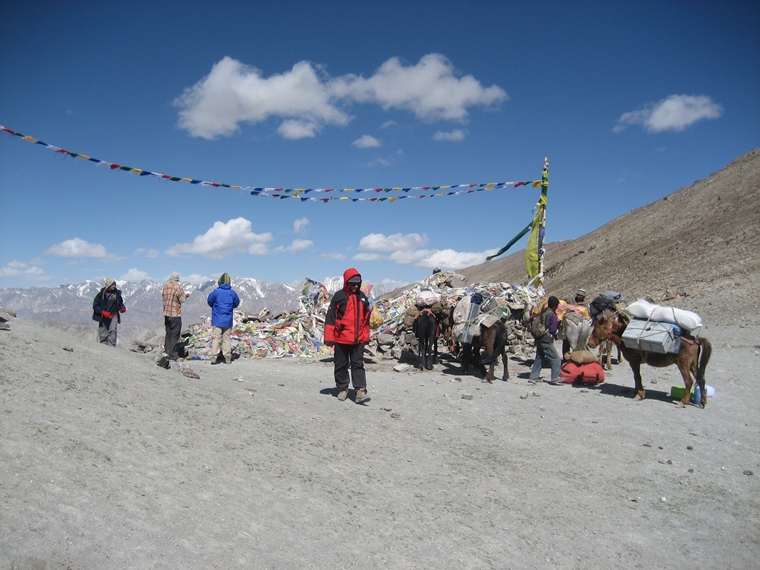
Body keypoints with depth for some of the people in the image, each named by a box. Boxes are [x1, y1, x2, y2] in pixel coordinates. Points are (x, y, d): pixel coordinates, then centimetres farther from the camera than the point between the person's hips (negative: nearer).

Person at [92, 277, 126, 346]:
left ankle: (111, 346, -22)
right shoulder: (102, 293, -4)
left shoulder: (117, 293, 3)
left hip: (113, 316, 0)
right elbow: (95, 305, -2)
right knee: (103, 334, 3)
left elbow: (120, 303, 19)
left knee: (112, 330, -20)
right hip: (103, 317, 0)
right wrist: (103, 312, -17)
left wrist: (122, 308, -3)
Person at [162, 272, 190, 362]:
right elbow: (182, 300, -12)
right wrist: (185, 295, 9)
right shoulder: (178, 287, -14)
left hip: (166, 313, 6)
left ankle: (167, 351, 22)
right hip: (175, 314, -6)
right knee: (175, 335, -1)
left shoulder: (165, 286, 3)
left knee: (168, 333, 18)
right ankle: (173, 355, 0)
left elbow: (163, 296, 12)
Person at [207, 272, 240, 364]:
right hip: (228, 320, 2)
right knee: (226, 338, 9)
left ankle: (214, 357, -2)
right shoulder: (232, 293, -3)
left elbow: (209, 301, 2)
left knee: (215, 338, 2)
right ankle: (227, 357, 10)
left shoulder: (216, 292, -10)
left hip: (217, 320, -2)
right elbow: (236, 303, 10)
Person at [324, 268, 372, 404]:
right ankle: (342, 389, 22)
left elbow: (366, 318, 17)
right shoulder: (339, 296, -6)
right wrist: (329, 338, -9)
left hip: (358, 340, 3)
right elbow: (330, 317, -7)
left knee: (358, 365, 0)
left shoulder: (362, 297, 9)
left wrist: (366, 336, 15)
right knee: (341, 365, 9)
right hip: (341, 339, -3)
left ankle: (361, 391, -4)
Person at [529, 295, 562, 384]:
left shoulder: (542, 312, 9)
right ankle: (555, 378, -6)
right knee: (555, 359, -2)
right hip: (547, 341, -8)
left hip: (539, 340, 8)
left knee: (539, 358, 17)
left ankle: (533, 377, 19)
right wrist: (555, 334, 6)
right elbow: (553, 330, -15)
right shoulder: (552, 315, -14)